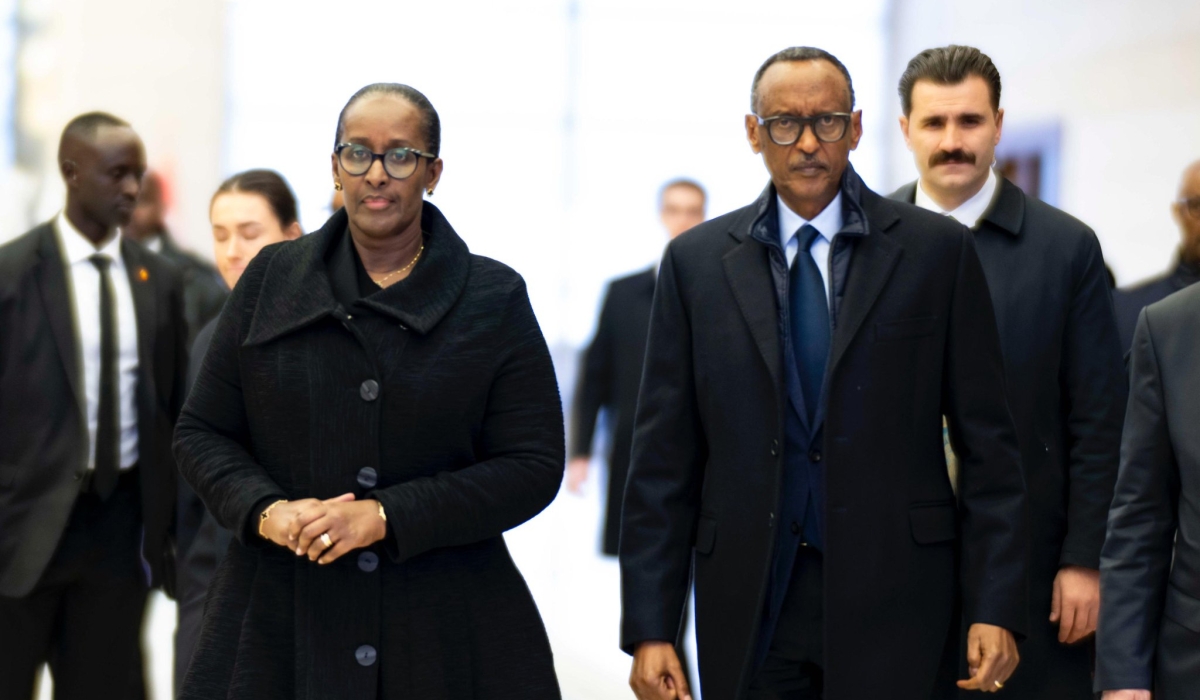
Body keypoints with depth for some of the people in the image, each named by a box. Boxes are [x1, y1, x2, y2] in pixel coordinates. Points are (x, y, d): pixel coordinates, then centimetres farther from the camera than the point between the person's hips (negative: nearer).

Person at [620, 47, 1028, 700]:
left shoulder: (938, 250, 2)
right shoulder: (696, 261, 6)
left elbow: (987, 446, 1)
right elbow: (663, 460, 4)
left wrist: (994, 608, -6)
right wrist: (650, 627, -1)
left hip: (894, 600, -1)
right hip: (748, 613, 1)